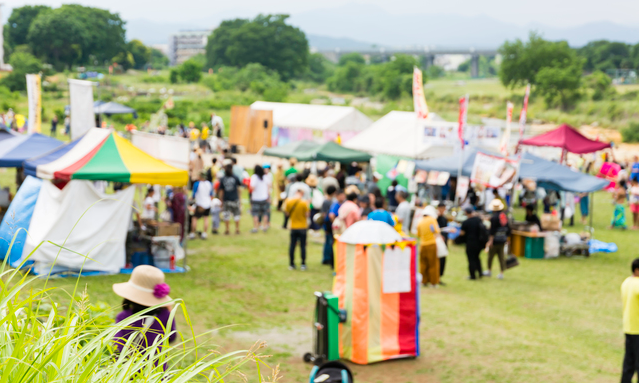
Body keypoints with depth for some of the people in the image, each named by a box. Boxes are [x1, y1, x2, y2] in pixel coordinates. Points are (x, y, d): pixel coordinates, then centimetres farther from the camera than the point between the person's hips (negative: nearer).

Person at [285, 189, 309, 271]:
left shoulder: (289, 201, -4)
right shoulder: (304, 202, -14)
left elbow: (287, 213, 5)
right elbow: (306, 215, -10)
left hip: (293, 227, 2)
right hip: (302, 227, -2)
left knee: (292, 245, 9)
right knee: (302, 246, 5)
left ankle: (291, 264, 13)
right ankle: (303, 264, 6)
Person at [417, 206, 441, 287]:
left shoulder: (420, 222, 9)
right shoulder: (432, 219, -5)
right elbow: (437, 231, -14)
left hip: (422, 245, 5)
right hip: (432, 244, -4)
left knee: (423, 264, 11)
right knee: (433, 264, 1)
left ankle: (424, 281, 13)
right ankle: (433, 282, 3)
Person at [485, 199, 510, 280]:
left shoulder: (494, 217, -16)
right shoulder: (505, 215, 6)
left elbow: (492, 230, -19)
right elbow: (508, 228, 13)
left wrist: (491, 240, -16)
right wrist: (507, 238, 22)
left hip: (495, 240, -6)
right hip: (503, 239, 7)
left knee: (491, 255, 9)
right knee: (501, 256, 8)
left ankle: (489, 271, 21)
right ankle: (501, 273, 8)